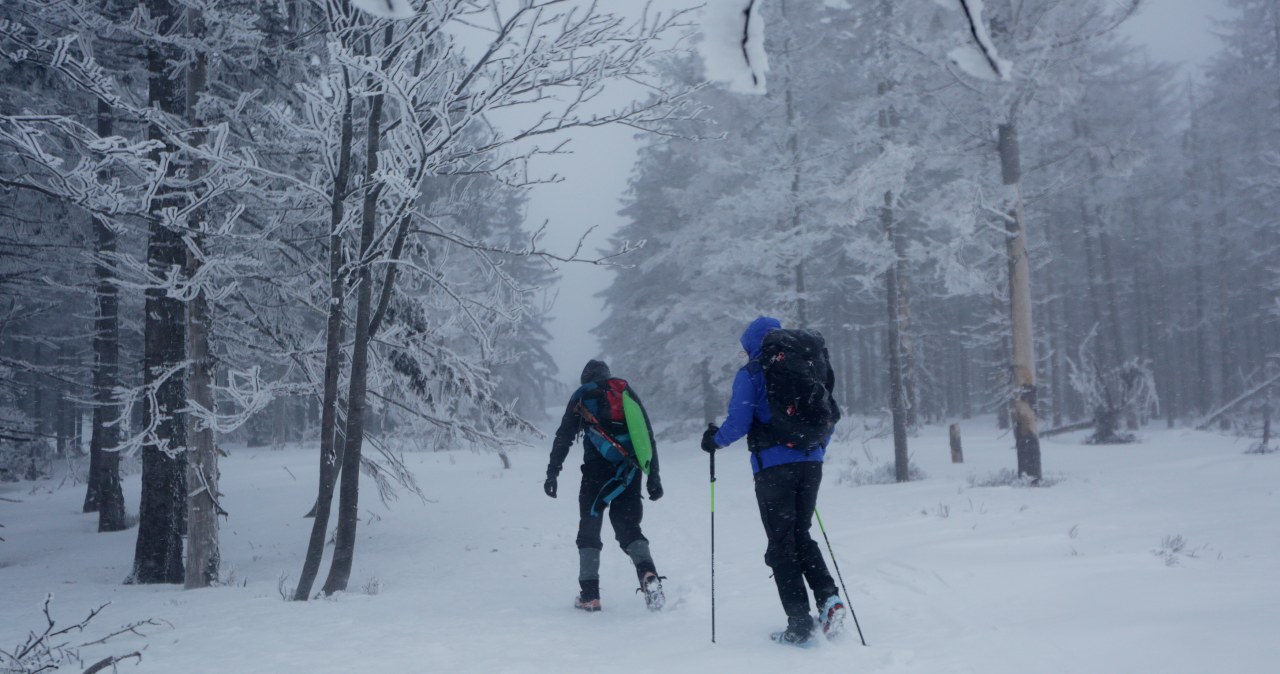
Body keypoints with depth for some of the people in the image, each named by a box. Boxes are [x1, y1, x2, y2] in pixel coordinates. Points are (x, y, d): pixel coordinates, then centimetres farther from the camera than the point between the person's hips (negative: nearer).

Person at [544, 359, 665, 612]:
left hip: (597, 470, -2)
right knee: (628, 526, 9)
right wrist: (653, 477, 13)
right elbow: (648, 437, 12)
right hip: (630, 470, 2)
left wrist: (552, 473, 6)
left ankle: (589, 594, 3)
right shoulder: (628, 392, 17)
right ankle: (648, 574, -18)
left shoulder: (581, 396, 10)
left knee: (589, 529, 9)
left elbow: (564, 437, 4)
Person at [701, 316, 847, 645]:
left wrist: (714, 439, 10)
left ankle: (800, 623, 0)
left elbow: (738, 423, -10)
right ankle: (828, 596, 0)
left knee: (782, 544, 3)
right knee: (801, 535, 20)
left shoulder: (750, 374, -3)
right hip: (810, 463, 5)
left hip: (773, 466, -5)